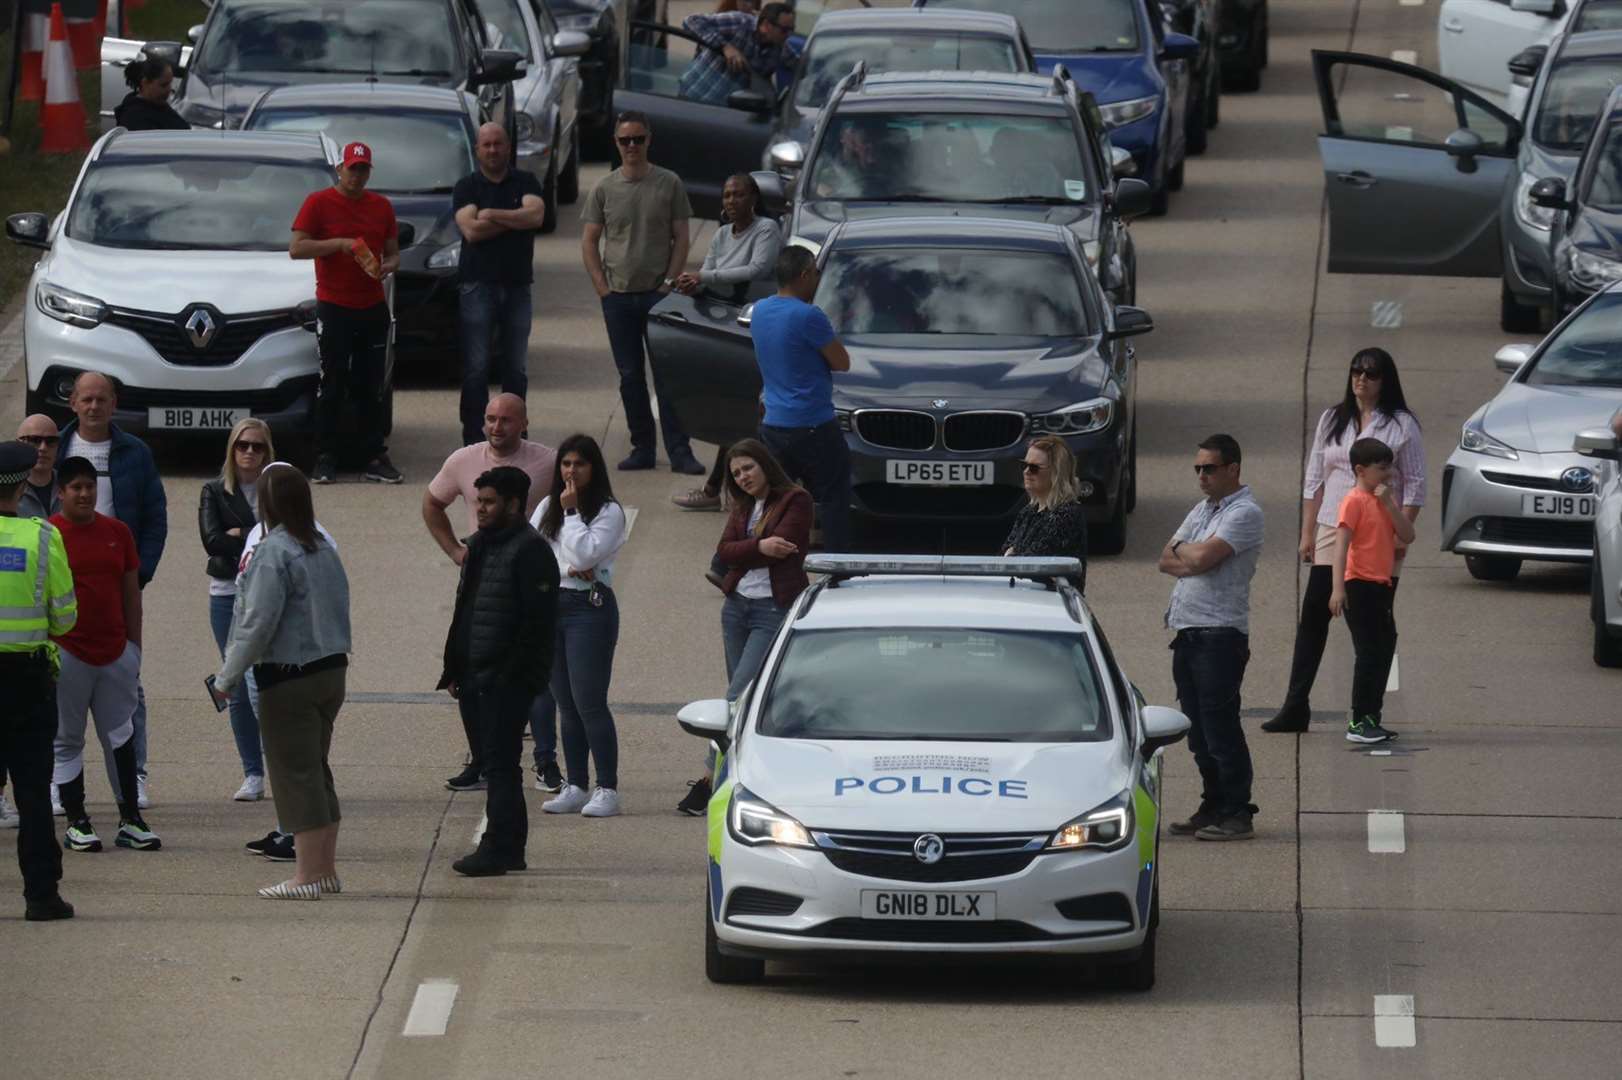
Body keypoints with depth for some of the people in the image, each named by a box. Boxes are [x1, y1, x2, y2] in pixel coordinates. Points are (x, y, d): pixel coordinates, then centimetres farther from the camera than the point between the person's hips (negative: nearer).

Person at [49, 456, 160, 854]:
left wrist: (135, 646, 11)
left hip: (116, 653, 4)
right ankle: (76, 823, 7)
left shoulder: (117, 533, 8)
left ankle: (130, 820, 11)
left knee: (121, 738, 6)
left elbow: (131, 593, 14)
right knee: (67, 740, 2)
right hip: (68, 653, -4)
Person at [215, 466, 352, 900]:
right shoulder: (324, 550, 9)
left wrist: (227, 678, -10)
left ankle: (307, 874, -3)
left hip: (289, 678, -8)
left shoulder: (273, 553, -16)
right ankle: (325, 868, 19)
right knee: (317, 770, 16)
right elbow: (340, 608, 15)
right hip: (331, 669, 8)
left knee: (296, 774, -4)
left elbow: (258, 623, -18)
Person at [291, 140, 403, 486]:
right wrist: (338, 244, -16)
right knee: (332, 388, -3)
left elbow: (393, 252, 17)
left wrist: (388, 266, -6)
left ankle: (374, 457, 8)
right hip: (333, 308, -4)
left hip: (372, 308, 4)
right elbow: (296, 248, -7)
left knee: (371, 388, 5)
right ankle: (326, 460, 0)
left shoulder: (381, 207, 12)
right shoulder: (319, 203, -1)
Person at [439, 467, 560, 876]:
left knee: (499, 762, -8)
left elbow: (537, 621, -16)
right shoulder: (479, 547, 17)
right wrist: (455, 670, 15)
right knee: (494, 764, 11)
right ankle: (509, 850, 16)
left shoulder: (530, 551, -11)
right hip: (476, 678, 9)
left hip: (508, 680, -9)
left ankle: (498, 849, -7)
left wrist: (513, 674, -20)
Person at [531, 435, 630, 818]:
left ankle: (607, 789, -6)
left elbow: (585, 554, -15)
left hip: (589, 607, -6)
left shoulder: (609, 511, -4)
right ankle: (575, 787, 13)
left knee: (589, 703, -9)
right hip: (550, 604, 6)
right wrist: (568, 568, -9)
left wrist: (571, 513, -9)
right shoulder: (547, 507, 13)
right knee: (566, 706, 8)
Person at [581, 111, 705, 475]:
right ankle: (642, 448, 14)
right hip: (618, 295, 2)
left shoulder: (669, 184, 1)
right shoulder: (604, 189, 5)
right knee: (630, 376, 7)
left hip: (658, 293, -2)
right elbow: (589, 241, 7)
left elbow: (681, 238, 2)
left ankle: (679, 451, -7)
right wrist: (603, 288, -2)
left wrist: (670, 282, -8)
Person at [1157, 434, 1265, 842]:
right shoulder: (1202, 510, 19)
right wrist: (1191, 560, -7)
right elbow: (1167, 561, 13)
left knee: (1220, 727, -8)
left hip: (1221, 631, -9)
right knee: (1199, 730, 11)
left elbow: (1203, 557, -20)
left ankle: (1236, 815, -4)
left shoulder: (1244, 513, -9)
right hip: (1188, 631, 9)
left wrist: (1181, 550, 1)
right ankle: (1213, 808, 18)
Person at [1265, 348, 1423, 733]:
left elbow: (1414, 485, -1)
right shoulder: (1332, 421, 12)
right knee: (1313, 616, -2)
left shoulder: (1401, 426, 0)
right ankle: (1295, 707, -1)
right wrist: (1307, 533, 8)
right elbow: (1314, 480, 14)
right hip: (1332, 531, 3)